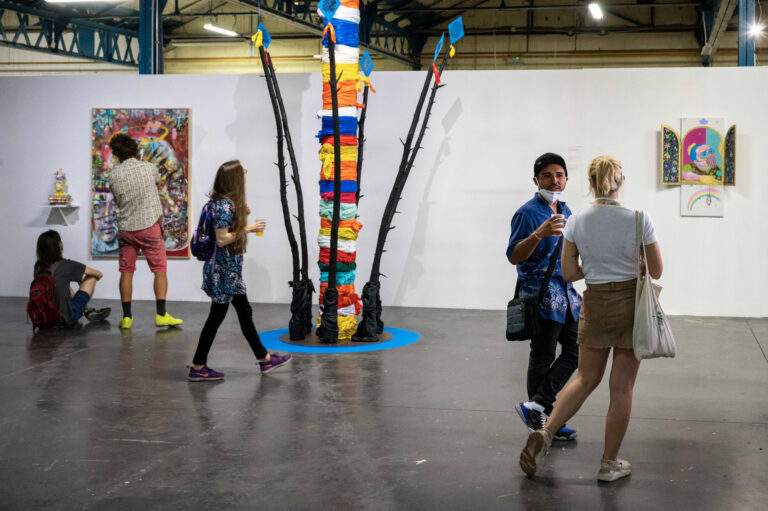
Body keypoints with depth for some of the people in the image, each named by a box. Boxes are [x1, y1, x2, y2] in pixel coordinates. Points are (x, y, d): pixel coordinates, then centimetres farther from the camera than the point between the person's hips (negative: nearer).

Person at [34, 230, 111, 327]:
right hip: (66, 319, -6)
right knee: (91, 277, 6)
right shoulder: (65, 265, -17)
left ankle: (88, 309, 36)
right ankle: (88, 311, 27)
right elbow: (99, 274, -3)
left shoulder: (38, 267, -4)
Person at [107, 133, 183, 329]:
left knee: (126, 271, 9)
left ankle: (126, 317, 9)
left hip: (125, 228, 2)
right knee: (160, 269, 5)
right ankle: (161, 314, -1)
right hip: (149, 225, -2)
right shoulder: (149, 168, -5)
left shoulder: (113, 175, -3)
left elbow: (117, 200, 8)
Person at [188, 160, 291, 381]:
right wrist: (249, 228, -15)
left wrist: (242, 215, 6)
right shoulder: (224, 205, -19)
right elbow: (221, 239, -22)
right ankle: (198, 367, 8)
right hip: (223, 270, -10)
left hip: (230, 270, 10)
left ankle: (264, 359, 25)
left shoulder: (227, 202, 10)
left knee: (245, 312, 15)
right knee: (217, 315, -1)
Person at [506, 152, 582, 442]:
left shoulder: (565, 212, 15)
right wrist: (539, 233, -32)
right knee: (543, 357, -2)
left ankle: (537, 407, 7)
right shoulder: (528, 213, -11)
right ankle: (543, 419, 8)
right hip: (540, 291, -9)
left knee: (576, 349, 7)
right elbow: (514, 256, -19)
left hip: (566, 292, 9)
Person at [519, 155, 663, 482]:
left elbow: (570, 273, 0)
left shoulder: (576, 222, -4)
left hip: (595, 306, 3)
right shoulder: (639, 219, -11)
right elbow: (656, 271, -4)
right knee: (621, 388, 8)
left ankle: (544, 434, 3)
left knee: (586, 380, 19)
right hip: (631, 306, -2)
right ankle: (609, 464, 17)